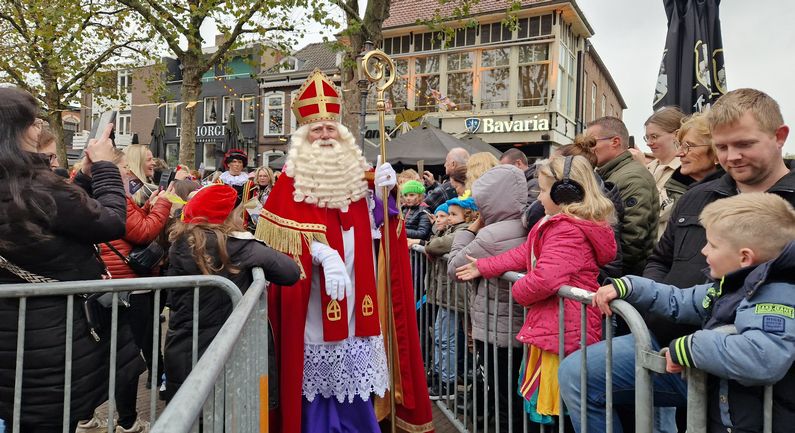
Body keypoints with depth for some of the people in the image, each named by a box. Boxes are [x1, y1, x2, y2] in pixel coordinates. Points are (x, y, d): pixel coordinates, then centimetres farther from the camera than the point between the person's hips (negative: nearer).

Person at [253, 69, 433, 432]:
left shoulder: (355, 172, 9)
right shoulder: (292, 179, -4)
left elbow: (370, 230, 10)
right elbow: (284, 236, -12)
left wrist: (381, 195, -5)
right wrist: (323, 253, -25)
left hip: (354, 300, 4)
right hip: (314, 303, -3)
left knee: (355, 376, 11)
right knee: (317, 383, 4)